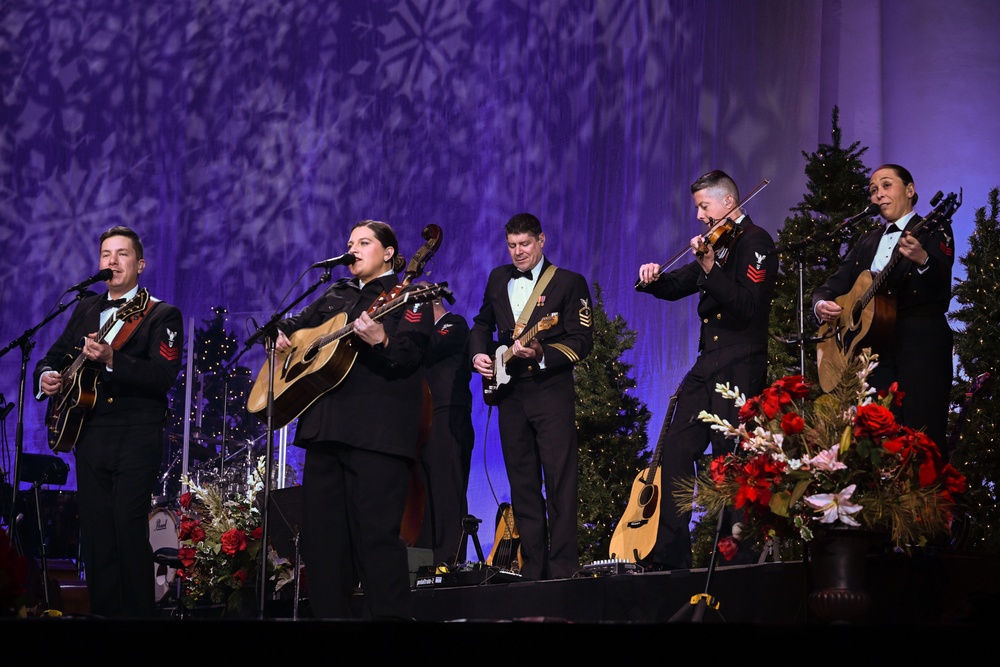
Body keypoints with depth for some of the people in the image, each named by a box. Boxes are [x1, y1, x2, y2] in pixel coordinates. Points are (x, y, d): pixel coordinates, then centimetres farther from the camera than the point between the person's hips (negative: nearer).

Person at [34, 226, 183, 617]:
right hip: (89, 436, 5)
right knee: (95, 537, 4)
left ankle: (139, 614, -4)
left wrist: (111, 360, -26)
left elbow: (163, 377, -13)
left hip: (136, 439, -5)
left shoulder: (162, 315, 0)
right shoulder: (86, 310, 18)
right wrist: (46, 377, 1)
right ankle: (104, 614, 10)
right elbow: (55, 356, 24)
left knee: (129, 533, -12)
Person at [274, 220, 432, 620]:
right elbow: (296, 323, 34)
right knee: (320, 532, 7)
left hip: (377, 433, -7)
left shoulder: (406, 298, 2)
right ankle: (329, 612, 14)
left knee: (376, 533, -12)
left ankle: (389, 615, -9)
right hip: (325, 426, 7)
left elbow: (408, 358, -12)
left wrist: (380, 341, -31)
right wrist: (281, 334, 13)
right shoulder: (336, 295, 23)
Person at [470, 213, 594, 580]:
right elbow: (482, 323, 27)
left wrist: (541, 353, -21)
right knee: (522, 485, 6)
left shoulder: (570, 282, 0)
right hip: (509, 392, 5)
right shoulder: (498, 278, 15)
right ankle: (532, 568, 10)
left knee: (560, 480, -10)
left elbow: (582, 341, -7)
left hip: (551, 389, -5)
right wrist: (479, 354, 8)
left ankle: (562, 568, -10)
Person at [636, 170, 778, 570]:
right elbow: (678, 286, 19)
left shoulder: (754, 241, -8)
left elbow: (747, 306, -19)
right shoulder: (717, 244, 18)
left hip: (739, 368, -9)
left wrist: (709, 268, -26)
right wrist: (653, 279, -2)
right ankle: (671, 554, 7)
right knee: (676, 450, 5)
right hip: (707, 367, 9)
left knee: (730, 458, -8)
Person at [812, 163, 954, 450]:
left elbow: (941, 288, -14)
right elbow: (835, 284, 18)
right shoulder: (868, 241, 21)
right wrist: (821, 304, -5)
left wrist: (923, 260, -36)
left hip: (920, 345, -6)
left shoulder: (933, 231, 2)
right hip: (874, 347, 6)